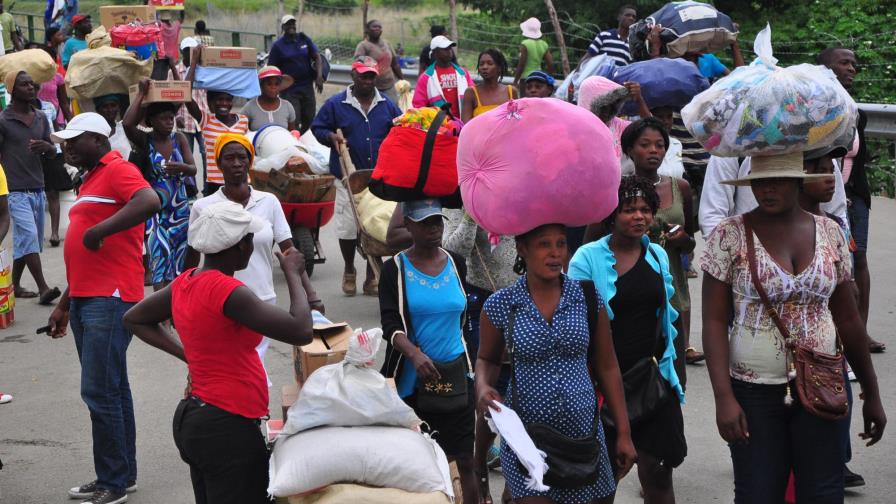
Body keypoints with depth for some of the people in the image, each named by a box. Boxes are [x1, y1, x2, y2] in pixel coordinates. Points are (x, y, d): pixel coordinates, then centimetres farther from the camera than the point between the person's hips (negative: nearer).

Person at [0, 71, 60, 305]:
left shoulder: (40, 118, 12)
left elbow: (52, 150, 18)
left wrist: (46, 146, -5)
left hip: (38, 189, 6)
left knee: (26, 241, 10)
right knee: (29, 236, -14)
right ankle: (43, 288, -16)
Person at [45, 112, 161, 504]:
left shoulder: (118, 170, -8)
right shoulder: (90, 180, 20)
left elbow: (150, 201, -30)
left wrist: (100, 229, -25)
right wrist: (65, 304, 25)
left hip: (110, 298, -10)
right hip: (86, 297, 10)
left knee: (99, 391, -9)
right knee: (111, 389, 14)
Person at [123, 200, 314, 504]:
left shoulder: (184, 283, 5)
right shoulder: (227, 291, -20)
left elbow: (134, 319, 22)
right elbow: (301, 331, -23)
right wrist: (292, 273, -7)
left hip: (192, 418, 9)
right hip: (228, 428, -9)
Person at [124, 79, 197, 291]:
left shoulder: (179, 139, 6)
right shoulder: (145, 141, -3)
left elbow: (193, 169, -3)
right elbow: (127, 123, -23)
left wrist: (181, 167, -26)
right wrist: (141, 94, -15)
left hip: (180, 210, 4)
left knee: (177, 266, 7)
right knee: (160, 255, -15)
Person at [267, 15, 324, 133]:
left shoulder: (304, 39, 9)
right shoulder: (278, 46, 0)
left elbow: (317, 57, 7)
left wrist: (319, 76, -7)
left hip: (307, 87, 4)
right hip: (289, 90, -4)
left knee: (309, 121, 8)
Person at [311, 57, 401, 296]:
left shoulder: (387, 105, 8)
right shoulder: (336, 104, 1)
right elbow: (317, 127, 8)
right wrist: (332, 137, -11)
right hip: (348, 177, -2)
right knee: (347, 227, 2)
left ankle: (372, 275, 19)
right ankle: (349, 270, 25)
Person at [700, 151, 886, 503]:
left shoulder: (829, 233, 3)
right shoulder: (730, 235, -6)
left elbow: (847, 319, 9)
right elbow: (714, 321, -7)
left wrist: (871, 393, 12)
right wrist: (723, 396, -15)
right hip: (753, 391, -2)